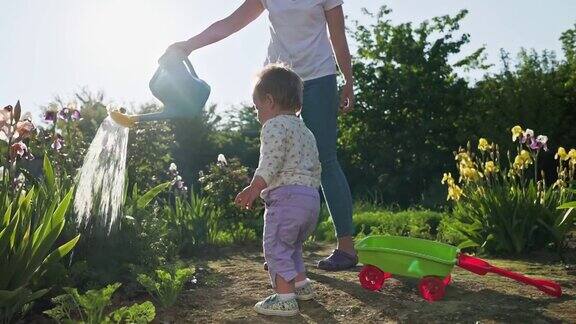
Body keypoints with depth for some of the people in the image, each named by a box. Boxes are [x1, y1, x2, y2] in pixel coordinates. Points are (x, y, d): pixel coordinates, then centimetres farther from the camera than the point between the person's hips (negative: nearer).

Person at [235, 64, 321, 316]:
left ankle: (285, 299, -5)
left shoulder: (274, 125, -6)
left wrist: (252, 190, -16)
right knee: (292, 245, 25)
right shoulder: (306, 131, 24)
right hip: (311, 196, 10)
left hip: (286, 195, -10)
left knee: (276, 248, -4)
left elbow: (270, 165, -18)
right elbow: (316, 168, 24)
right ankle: (301, 285, 35)